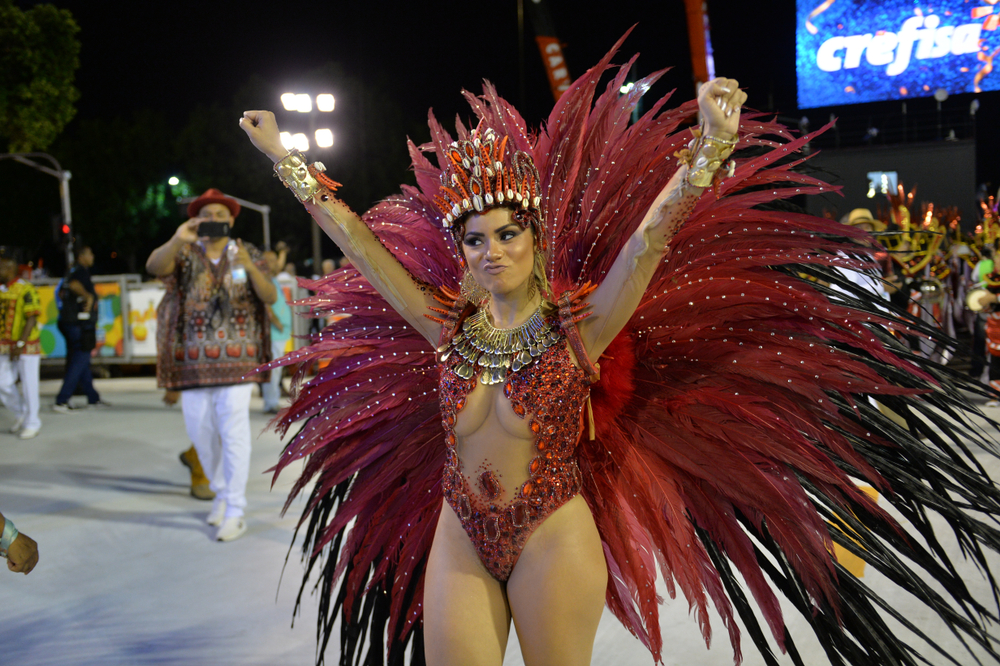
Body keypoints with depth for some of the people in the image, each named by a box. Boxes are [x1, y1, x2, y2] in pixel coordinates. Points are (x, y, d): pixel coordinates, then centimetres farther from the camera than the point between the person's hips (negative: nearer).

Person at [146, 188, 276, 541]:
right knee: (200, 431, 9)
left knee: (234, 432, -8)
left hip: (236, 356, -2)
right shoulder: (185, 253, 5)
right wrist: (177, 240, -36)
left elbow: (270, 296, -3)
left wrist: (249, 266, -21)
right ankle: (221, 492, 32)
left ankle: (235, 513, -2)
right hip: (194, 358, 2)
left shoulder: (247, 253, 6)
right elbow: (154, 266, -16)